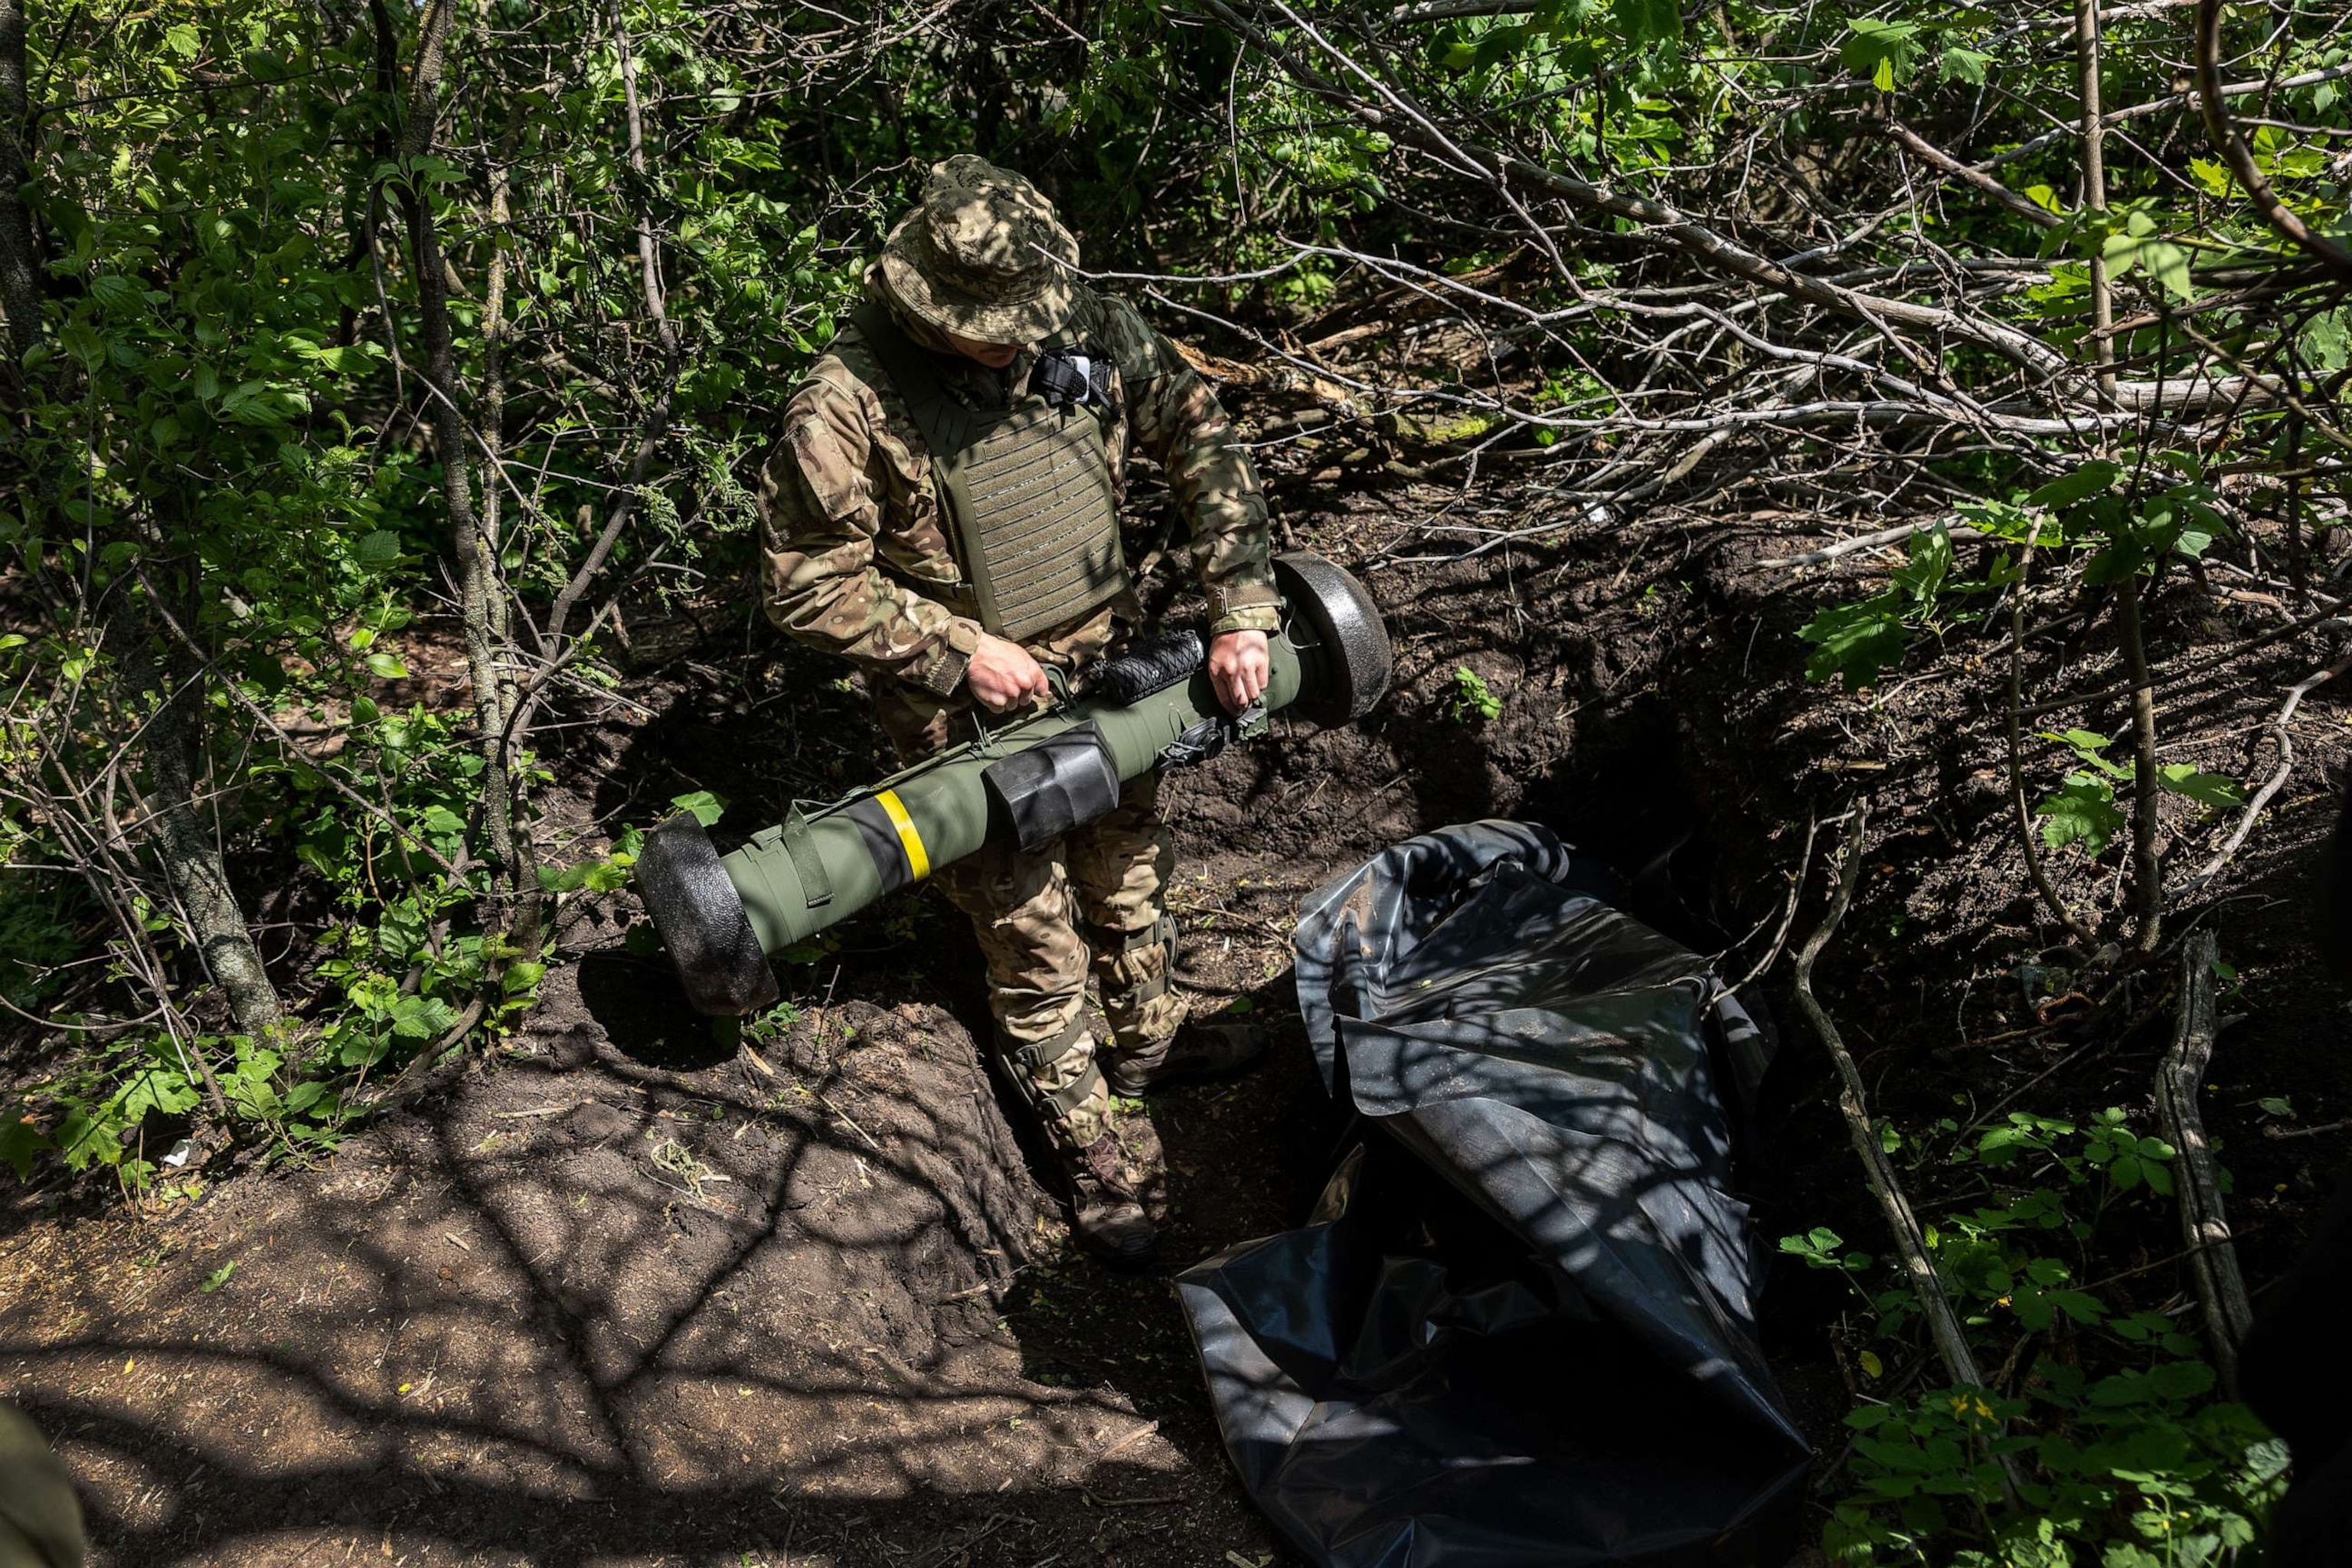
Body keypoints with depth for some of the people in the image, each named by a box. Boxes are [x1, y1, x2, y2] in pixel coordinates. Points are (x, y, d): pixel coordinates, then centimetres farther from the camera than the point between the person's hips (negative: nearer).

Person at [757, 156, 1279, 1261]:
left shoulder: (1088, 329, -10)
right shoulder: (848, 406, -23)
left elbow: (1203, 444, -2)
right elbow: (809, 588, -16)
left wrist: (1240, 613, -9)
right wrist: (958, 652, -20)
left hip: (1107, 672, 5)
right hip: (975, 717, -5)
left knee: (1131, 874, 25)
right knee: (1036, 942, 8)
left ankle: (1146, 1041, 53)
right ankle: (1084, 1147, 30)